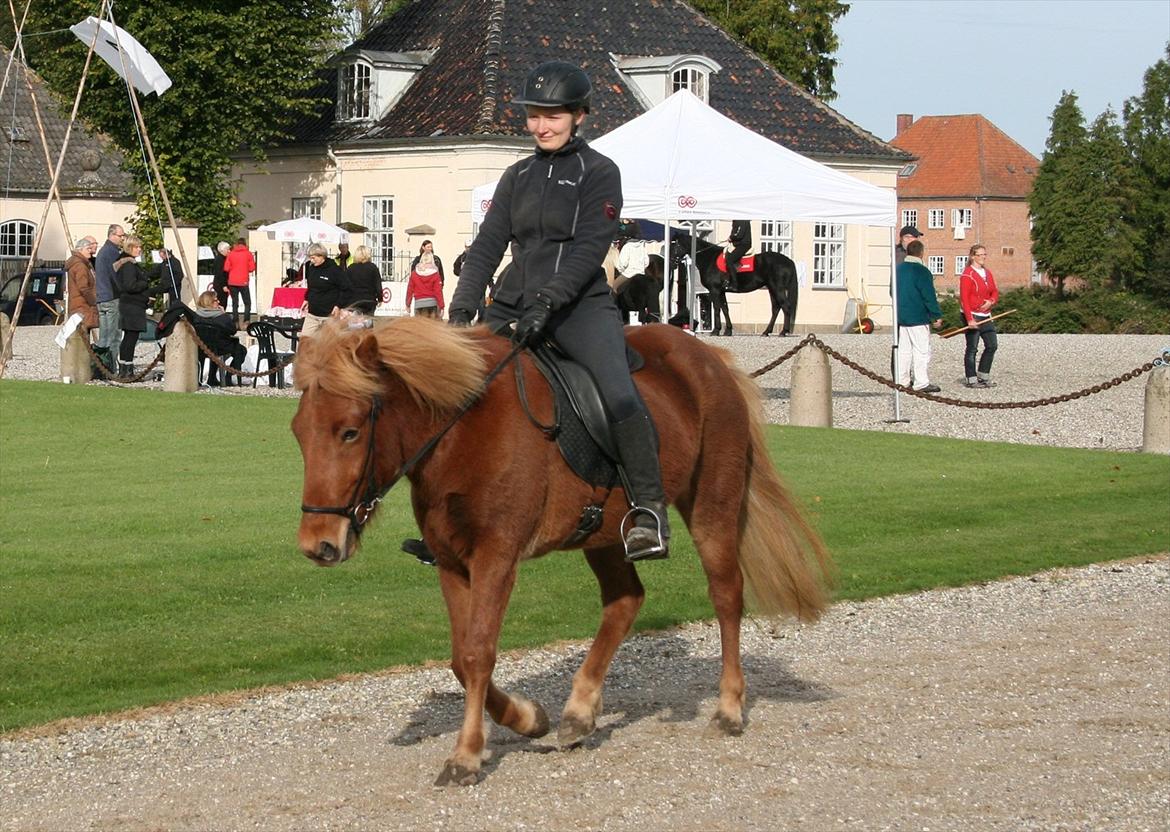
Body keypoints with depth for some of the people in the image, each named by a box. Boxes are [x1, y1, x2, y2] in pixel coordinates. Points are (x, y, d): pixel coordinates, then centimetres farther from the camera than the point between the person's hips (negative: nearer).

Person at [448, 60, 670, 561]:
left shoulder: (599, 173, 0)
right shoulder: (518, 177, 16)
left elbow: (590, 248, -11)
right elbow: (487, 246, 10)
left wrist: (547, 301, -24)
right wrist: (462, 310, -4)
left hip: (579, 305, -6)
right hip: (513, 307, 6)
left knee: (618, 391, -30)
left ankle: (650, 512, -27)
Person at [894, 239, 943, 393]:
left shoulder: (898, 269, 10)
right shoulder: (921, 271, -15)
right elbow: (929, 296, -15)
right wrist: (937, 316, -8)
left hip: (901, 317, 8)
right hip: (918, 318, -8)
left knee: (903, 349, 13)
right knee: (922, 350, -4)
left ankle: (902, 380, 15)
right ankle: (922, 383, -6)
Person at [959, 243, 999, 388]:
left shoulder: (988, 273, 13)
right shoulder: (967, 275, -12)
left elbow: (995, 293, 17)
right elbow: (964, 298, -17)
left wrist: (991, 301, -7)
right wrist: (970, 319, -23)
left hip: (986, 316, 8)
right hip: (973, 317, -8)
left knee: (992, 345, 8)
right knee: (972, 348, -2)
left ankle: (982, 375, 20)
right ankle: (971, 379, 5)